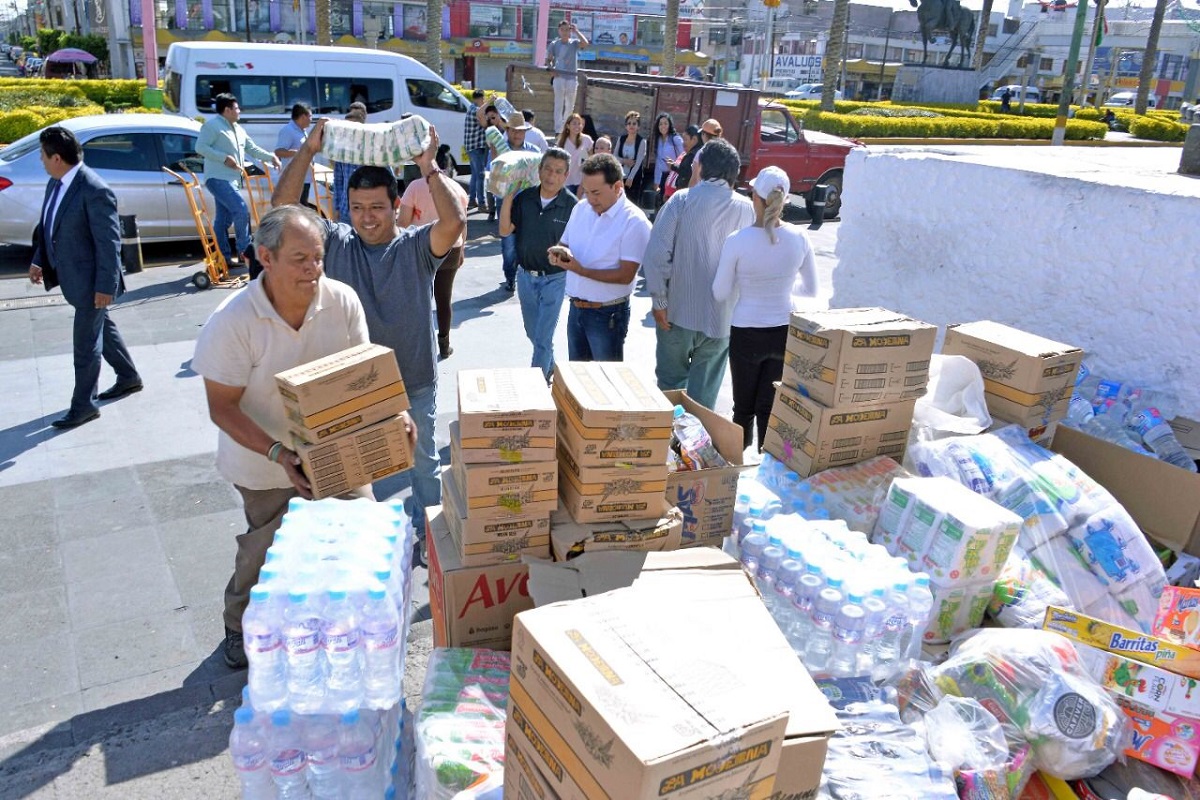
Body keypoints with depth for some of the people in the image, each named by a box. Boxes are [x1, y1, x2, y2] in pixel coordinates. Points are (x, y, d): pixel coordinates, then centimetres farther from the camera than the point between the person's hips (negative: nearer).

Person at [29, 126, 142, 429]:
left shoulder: (95, 191, -24)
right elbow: (47, 227, 15)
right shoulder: (55, 184, 3)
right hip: (73, 276, 9)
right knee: (102, 327, 22)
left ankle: (84, 404, 15)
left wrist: (106, 285, -22)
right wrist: (39, 260, 11)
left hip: (90, 279, -9)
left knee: (86, 342, 1)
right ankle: (129, 377, 40)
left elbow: (109, 242, -23)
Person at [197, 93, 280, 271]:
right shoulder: (212, 125, -8)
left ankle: (224, 257, 13)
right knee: (241, 210, -18)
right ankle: (245, 249, -9)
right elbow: (201, 147, -16)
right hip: (218, 178, -9)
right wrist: (224, 158, -22)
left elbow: (252, 148, 25)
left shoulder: (238, 129, 20)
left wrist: (271, 157, 14)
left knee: (223, 219, 10)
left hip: (230, 179, 9)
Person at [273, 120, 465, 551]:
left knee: (423, 463, 18)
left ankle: (430, 533, 39)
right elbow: (282, 207, -15)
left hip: (415, 383, -2)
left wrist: (429, 168, -33)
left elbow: (455, 222, -30)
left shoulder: (417, 247, -11)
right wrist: (308, 150, -22)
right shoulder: (335, 243, -5)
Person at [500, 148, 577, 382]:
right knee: (533, 333, 21)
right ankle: (550, 368, 45)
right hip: (526, 276, 5)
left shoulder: (571, 205, -14)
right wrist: (508, 196, -15)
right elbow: (505, 230, -9)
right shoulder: (524, 198, -4)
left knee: (543, 339, -1)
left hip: (554, 279, -5)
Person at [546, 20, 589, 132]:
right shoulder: (554, 44, 4)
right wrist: (552, 69, -10)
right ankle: (558, 130, -4)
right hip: (559, 77, -2)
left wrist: (576, 31, -11)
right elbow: (548, 60, 9)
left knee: (570, 105, 11)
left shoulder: (574, 43, 4)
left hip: (572, 77, 2)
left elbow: (585, 43, -15)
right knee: (559, 104, -5)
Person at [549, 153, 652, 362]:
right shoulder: (580, 209, 5)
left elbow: (625, 275, -20)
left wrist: (581, 270, -28)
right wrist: (560, 253, -10)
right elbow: (565, 244, 15)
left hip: (608, 314, -6)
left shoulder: (634, 222, -16)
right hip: (576, 308, 7)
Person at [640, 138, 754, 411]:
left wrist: (659, 301, -6)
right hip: (722, 317, 1)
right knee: (704, 391, 12)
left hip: (678, 312, -1)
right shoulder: (745, 209, -4)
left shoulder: (681, 200, -7)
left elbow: (656, 253, -13)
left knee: (671, 383, 16)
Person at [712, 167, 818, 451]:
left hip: (747, 332, -2)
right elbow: (811, 289, 5)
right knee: (771, 408, 13)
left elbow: (720, 294, -6)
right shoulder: (799, 238, -8)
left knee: (744, 408, 14)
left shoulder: (737, 241, -16)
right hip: (787, 331, 2)